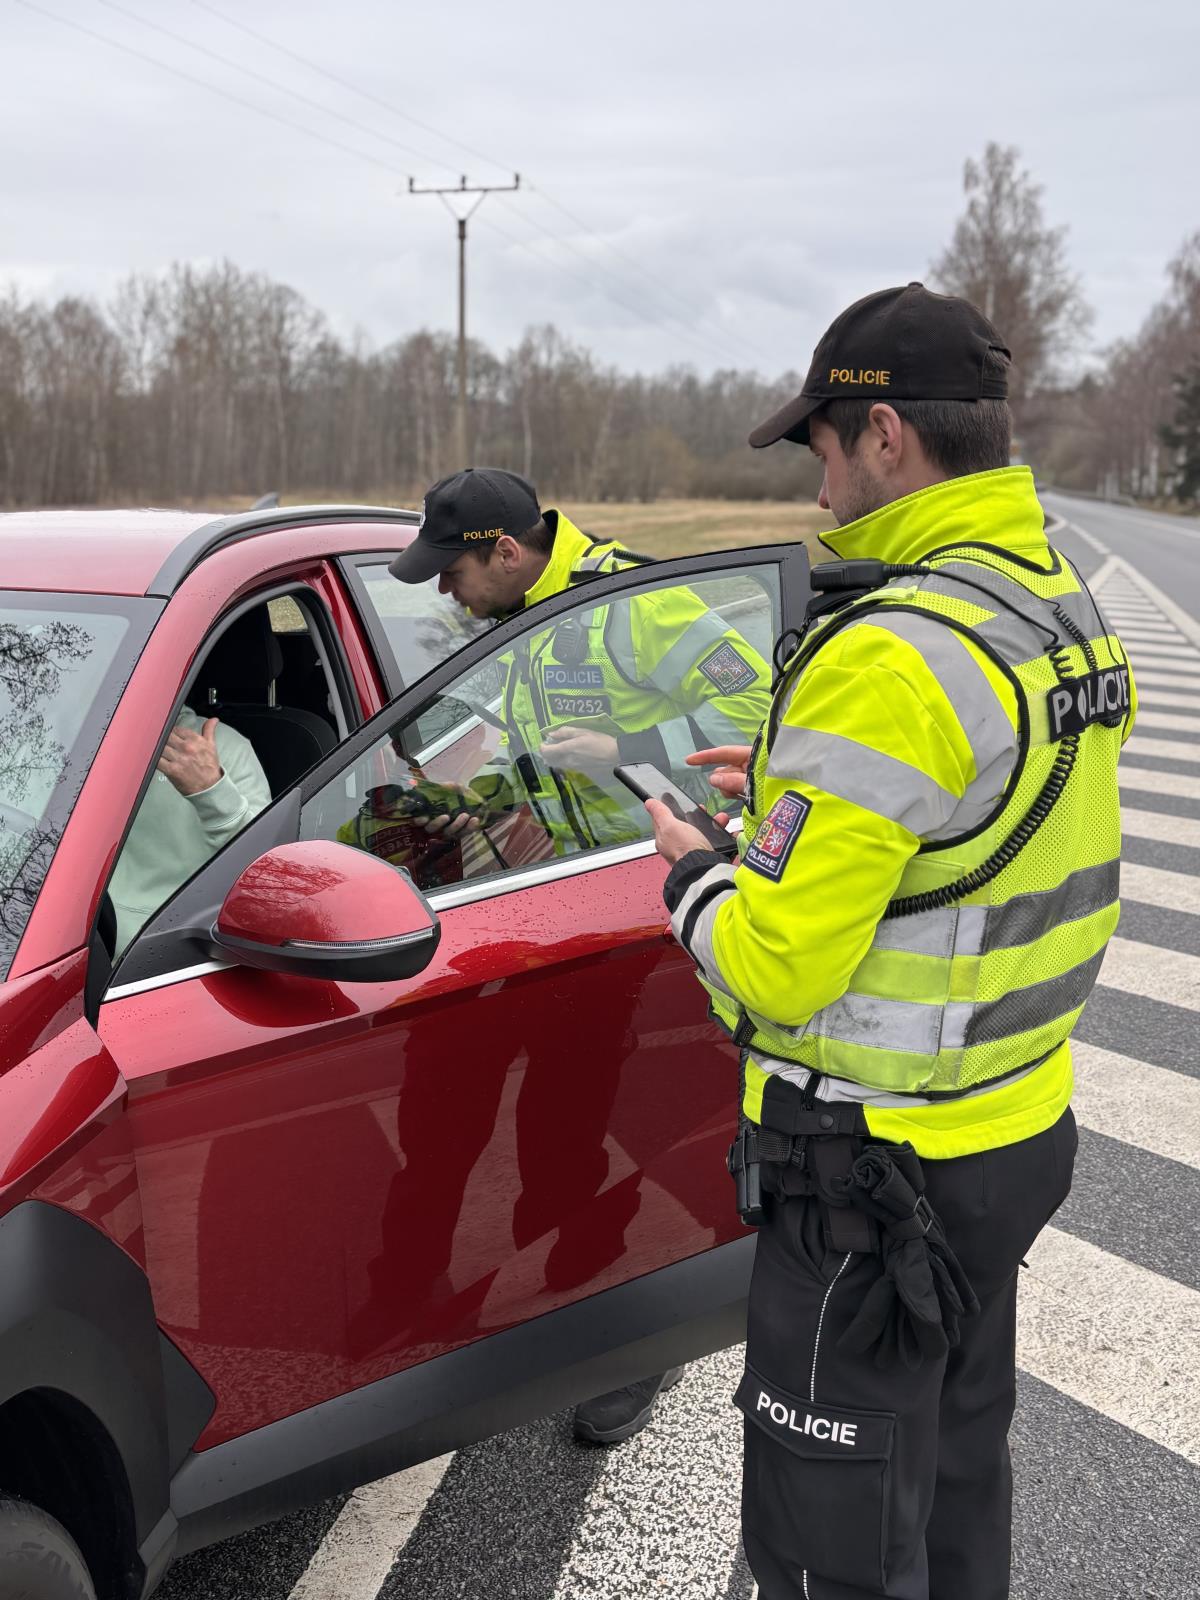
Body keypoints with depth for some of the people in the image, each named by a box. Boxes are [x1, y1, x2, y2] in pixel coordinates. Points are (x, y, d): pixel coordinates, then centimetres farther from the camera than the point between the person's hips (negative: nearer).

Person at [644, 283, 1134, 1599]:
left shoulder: (890, 657, -26)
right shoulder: (1063, 611, 5)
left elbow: (775, 963, -24)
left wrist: (694, 872, -5)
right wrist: (799, 794, 11)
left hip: (878, 1172, -9)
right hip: (1017, 1129, 10)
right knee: (953, 1475, 26)